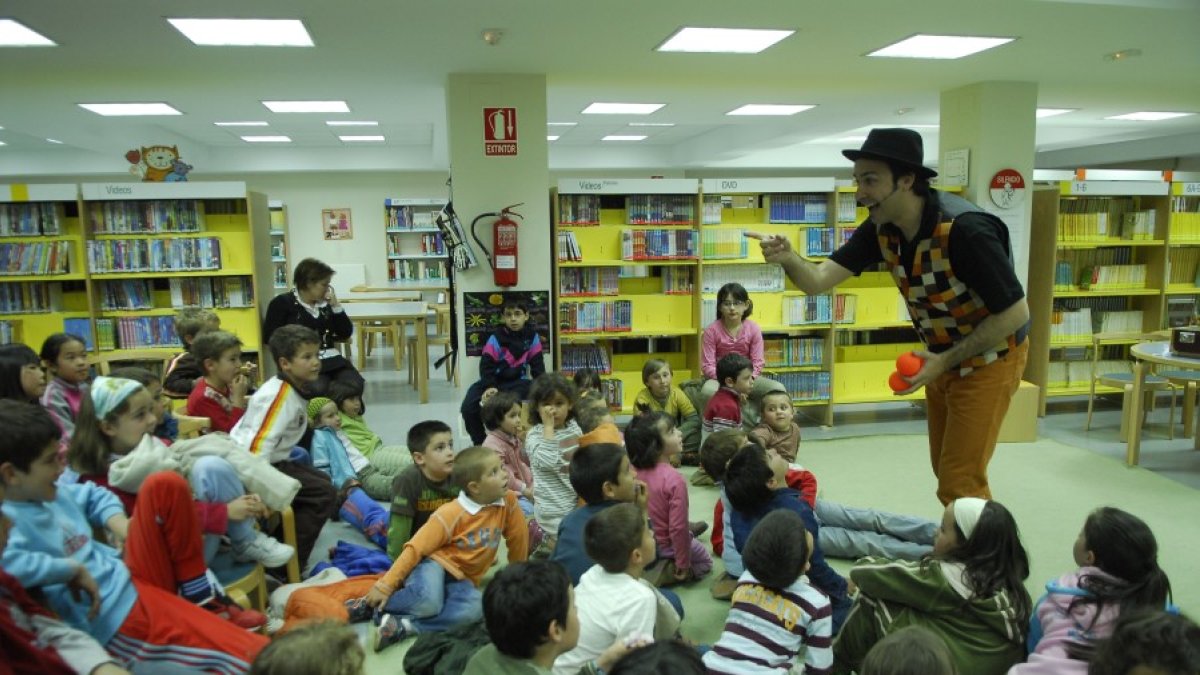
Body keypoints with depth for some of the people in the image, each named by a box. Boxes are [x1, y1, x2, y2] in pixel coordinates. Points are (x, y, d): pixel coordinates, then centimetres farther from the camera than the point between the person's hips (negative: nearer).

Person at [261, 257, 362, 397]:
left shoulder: (325, 303, 18)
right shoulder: (282, 303, 5)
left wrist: (336, 306, 4)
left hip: (332, 360, 4)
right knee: (319, 389, -37)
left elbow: (346, 334, 13)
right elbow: (269, 337, -3)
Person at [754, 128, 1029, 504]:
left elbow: (1016, 313, -25)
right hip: (943, 357, 7)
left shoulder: (966, 230, -31)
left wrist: (946, 360, -25)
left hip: (989, 358, -7)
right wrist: (789, 260, -38)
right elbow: (818, 281, -17)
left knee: (959, 482, -4)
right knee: (945, 471, 20)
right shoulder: (882, 228, -10)